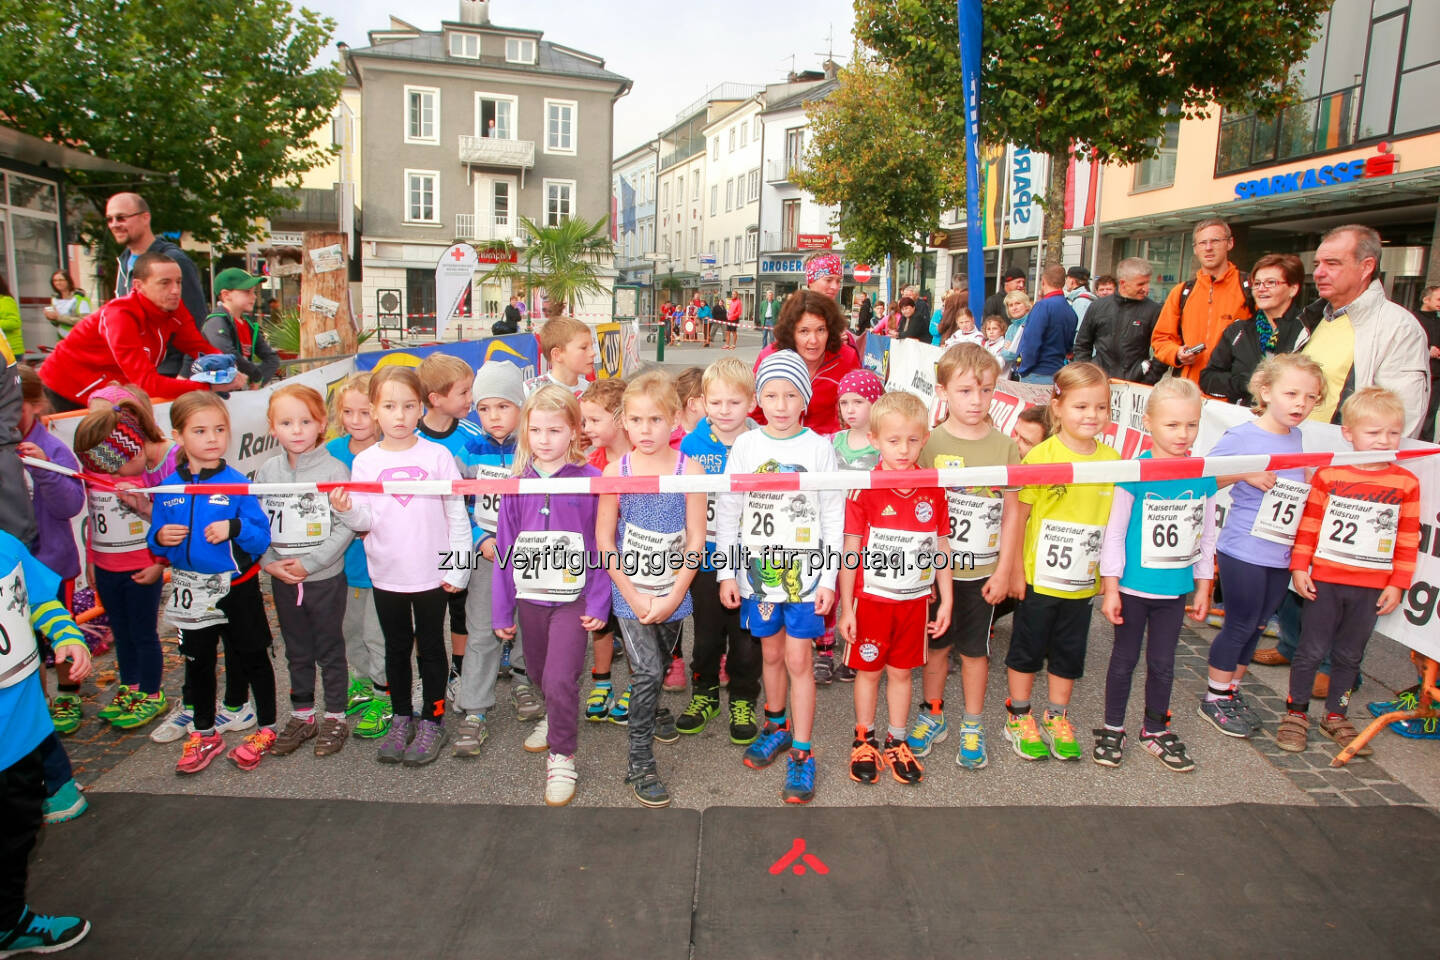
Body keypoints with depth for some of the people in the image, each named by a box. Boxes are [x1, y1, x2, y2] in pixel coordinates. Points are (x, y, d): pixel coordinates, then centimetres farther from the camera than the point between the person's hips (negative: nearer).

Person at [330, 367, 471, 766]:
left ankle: (432, 721, 24)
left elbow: (458, 515, -4)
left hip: (432, 574, -2)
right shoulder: (365, 461, 0)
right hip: (386, 575, 3)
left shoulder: (437, 455, -6)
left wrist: (458, 568, -6)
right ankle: (401, 718, 32)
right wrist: (346, 510, -22)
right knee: (396, 648, 16)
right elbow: (365, 521, -1)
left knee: (431, 647, 10)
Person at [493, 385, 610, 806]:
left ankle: (561, 756, 11)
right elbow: (505, 548, 5)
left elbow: (601, 545, -7)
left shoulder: (589, 480, -9)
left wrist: (598, 602, -10)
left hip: (573, 598, -4)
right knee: (540, 673, 20)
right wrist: (502, 610, 6)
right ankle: (555, 717, 50)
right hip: (530, 597, 4)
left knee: (560, 679, -11)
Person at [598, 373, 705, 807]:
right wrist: (632, 595, -10)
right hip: (630, 592, -1)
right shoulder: (616, 471, -8)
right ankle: (639, 761, 9)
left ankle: (654, 706, 52)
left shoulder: (689, 470, -10)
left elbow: (695, 540, -8)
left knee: (663, 662, 20)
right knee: (646, 670, -6)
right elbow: (604, 539, -4)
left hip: (672, 593, 1)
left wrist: (673, 597, -12)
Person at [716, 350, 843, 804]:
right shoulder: (746, 446, 0)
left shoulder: (820, 448, -4)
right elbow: (727, 512, 4)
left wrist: (828, 579, -6)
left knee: (798, 659, 0)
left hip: (804, 571, -2)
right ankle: (777, 726, 38)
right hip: (757, 569, 2)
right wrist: (727, 572, 1)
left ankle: (802, 754, 12)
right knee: (771, 653, 15)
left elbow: (833, 518, -2)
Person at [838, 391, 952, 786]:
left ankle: (896, 742, 31)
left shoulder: (933, 490, -4)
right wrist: (845, 608, -8)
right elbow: (850, 551, -9)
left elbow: (941, 549, 4)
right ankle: (864, 740, 30)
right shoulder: (864, 489, -13)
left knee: (901, 671, 15)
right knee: (868, 670, 12)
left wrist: (945, 601, 4)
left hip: (915, 600, 3)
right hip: (871, 599, -2)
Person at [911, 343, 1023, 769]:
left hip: (983, 571, 1)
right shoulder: (930, 443, -7)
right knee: (936, 645, 14)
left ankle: (972, 725, 30)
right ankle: (932, 714, 34)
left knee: (975, 650, 13)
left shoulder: (1004, 446, -4)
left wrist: (1004, 570, -2)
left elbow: (1011, 511, 0)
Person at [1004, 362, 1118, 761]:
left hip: (1083, 583, 4)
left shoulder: (1113, 460, -1)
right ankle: (1018, 718, 29)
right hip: (1038, 579, -4)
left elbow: (1117, 520, 7)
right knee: (1027, 648, 12)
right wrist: (1015, 569, -9)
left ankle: (1057, 719, 35)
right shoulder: (1041, 456, -14)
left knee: (1069, 653, 17)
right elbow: (1017, 516, -10)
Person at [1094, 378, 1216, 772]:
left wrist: (1203, 587, 11)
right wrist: (1110, 588, -11)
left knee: (1163, 663, 16)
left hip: (1175, 590, 4)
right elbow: (1114, 533, -11)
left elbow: (1206, 536, 8)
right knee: (1124, 660, 11)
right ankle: (1113, 729, 27)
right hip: (1132, 588, -3)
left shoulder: (1204, 477, -3)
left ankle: (1155, 730, 34)